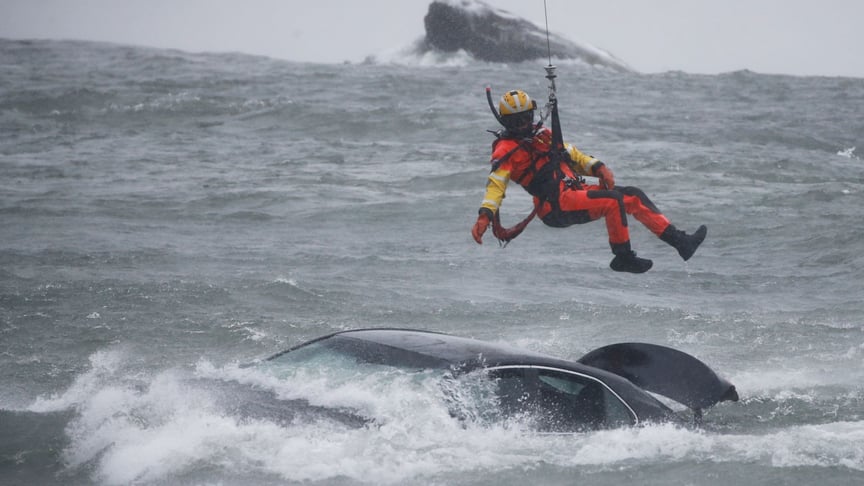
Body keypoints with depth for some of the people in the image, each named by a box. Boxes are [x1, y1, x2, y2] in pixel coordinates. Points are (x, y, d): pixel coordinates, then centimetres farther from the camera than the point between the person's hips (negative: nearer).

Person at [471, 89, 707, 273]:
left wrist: (598, 168, 3)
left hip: (577, 191, 8)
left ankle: (679, 240, 3)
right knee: (613, 200, -27)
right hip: (556, 205, -8)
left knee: (633, 196, 2)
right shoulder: (506, 150, -4)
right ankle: (623, 258, -20)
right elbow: (496, 185, -15)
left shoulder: (542, 134, 19)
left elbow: (572, 155, 22)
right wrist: (484, 216, -31)